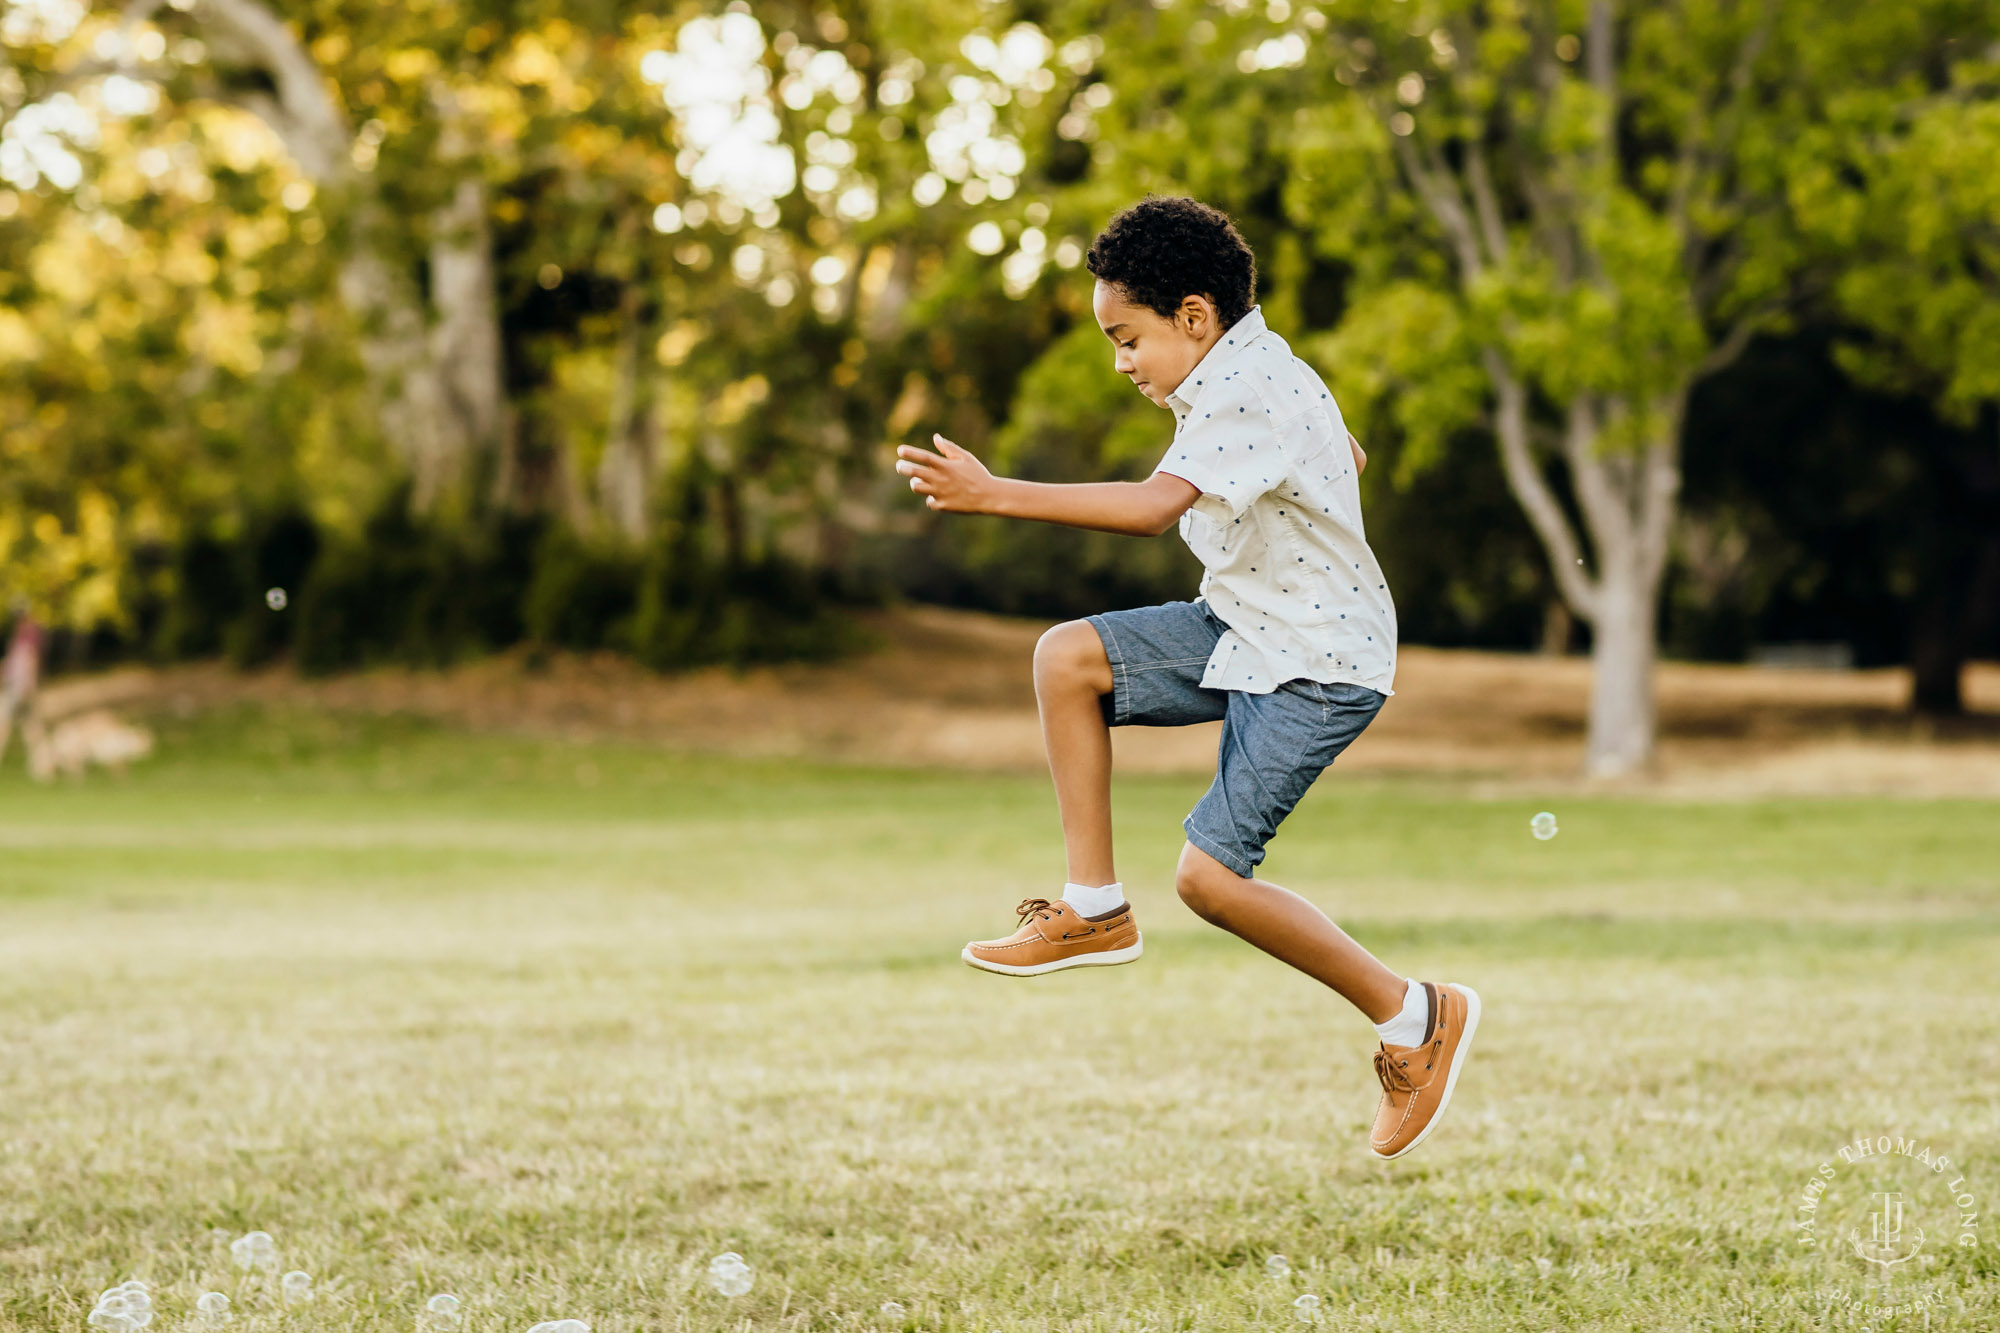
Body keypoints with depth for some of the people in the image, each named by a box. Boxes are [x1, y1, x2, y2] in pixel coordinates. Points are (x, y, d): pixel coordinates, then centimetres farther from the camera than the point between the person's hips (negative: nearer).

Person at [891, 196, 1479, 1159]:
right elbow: (1347, 458, 27)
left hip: (1318, 666, -10)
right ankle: (1094, 908, 3)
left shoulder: (1245, 395, -24)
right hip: (1245, 627, 10)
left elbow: (1152, 508, -38)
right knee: (1068, 655, -3)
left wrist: (991, 494, -40)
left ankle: (1414, 1019, 1)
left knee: (1210, 874, -14)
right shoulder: (1252, 375, 8)